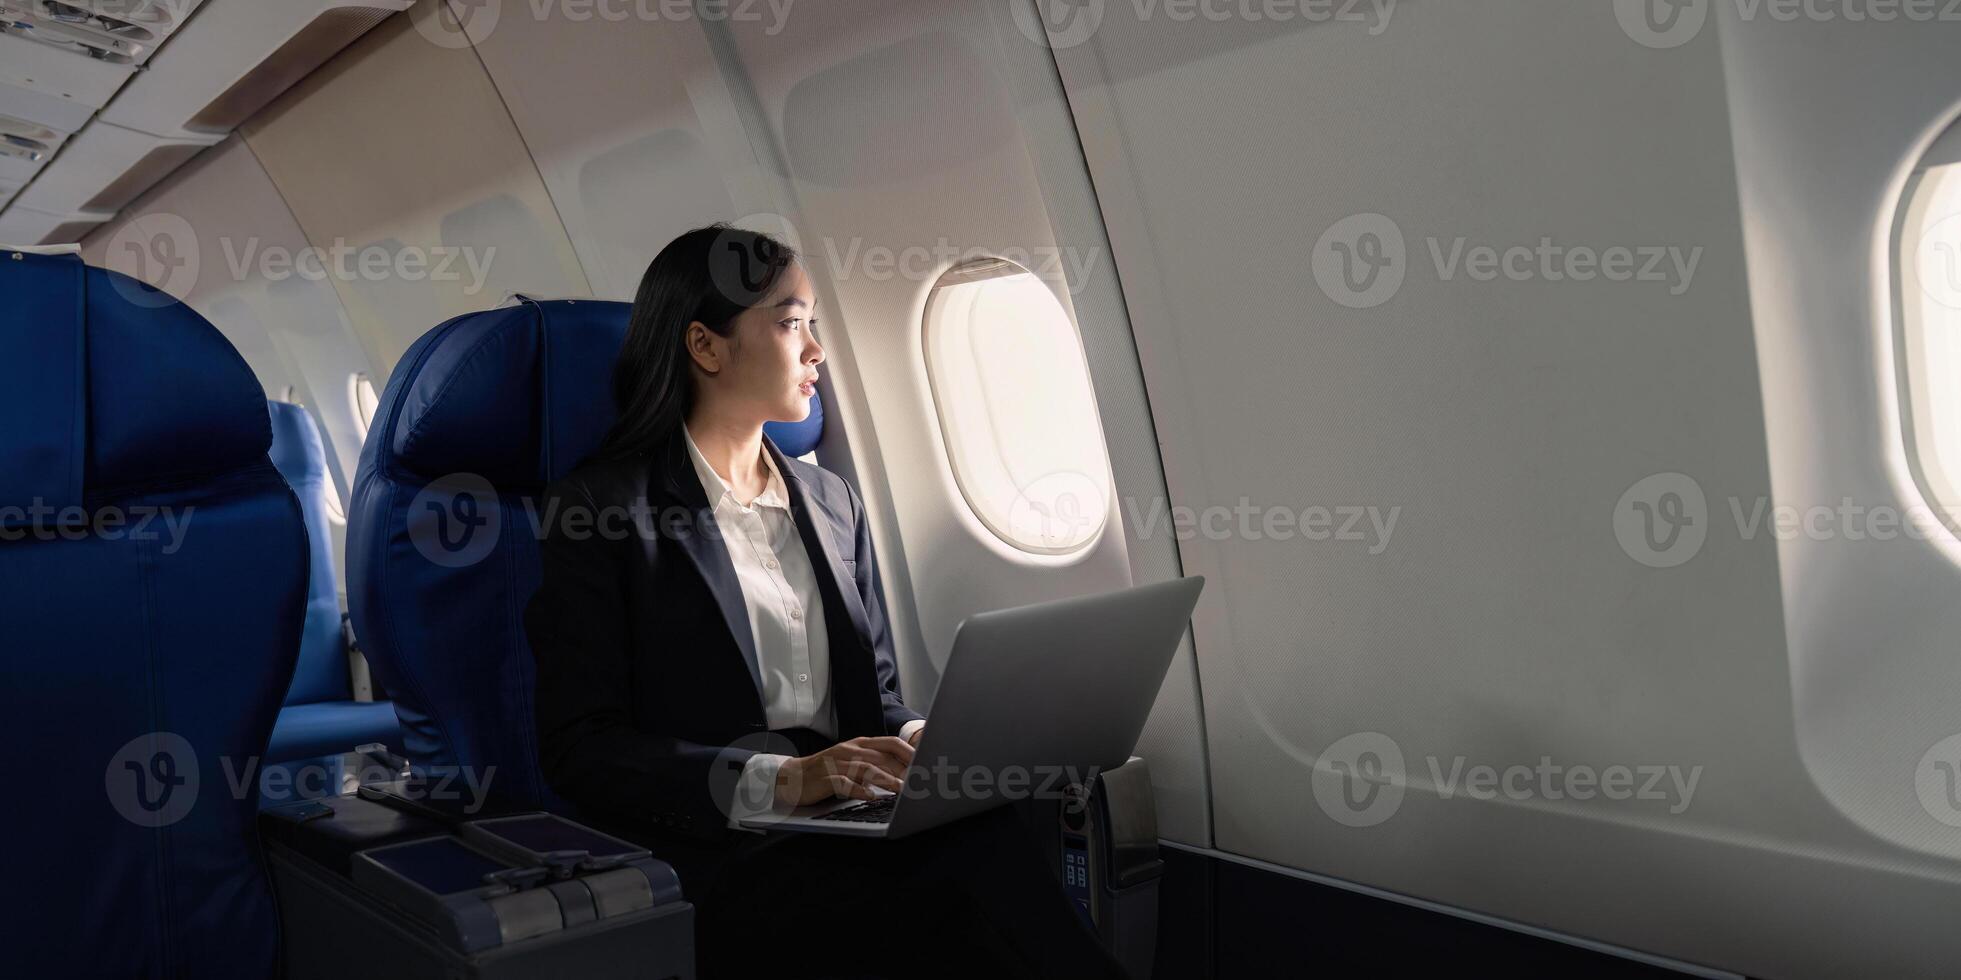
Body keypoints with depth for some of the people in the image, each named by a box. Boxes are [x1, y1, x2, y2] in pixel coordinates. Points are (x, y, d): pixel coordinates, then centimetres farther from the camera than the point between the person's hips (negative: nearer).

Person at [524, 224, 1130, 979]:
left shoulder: (832, 502, 19)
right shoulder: (596, 509, 0)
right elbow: (579, 748, -7)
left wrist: (918, 739, -4)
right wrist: (781, 779, -19)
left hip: (856, 829, 5)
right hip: (718, 855, -5)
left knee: (998, 852, -29)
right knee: (956, 916, -32)